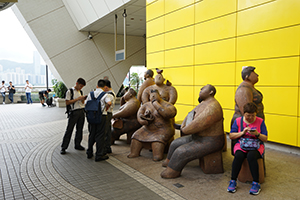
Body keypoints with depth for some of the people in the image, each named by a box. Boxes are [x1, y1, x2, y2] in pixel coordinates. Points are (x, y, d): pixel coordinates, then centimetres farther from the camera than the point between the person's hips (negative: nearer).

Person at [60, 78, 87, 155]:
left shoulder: (80, 92, 15)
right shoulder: (70, 91, -4)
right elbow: (67, 102, -11)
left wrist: (83, 99, -2)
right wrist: (77, 99, -15)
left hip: (81, 112, 6)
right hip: (74, 112, -6)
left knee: (79, 129, 11)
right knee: (69, 129, -3)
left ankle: (77, 144, 22)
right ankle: (63, 147, 2)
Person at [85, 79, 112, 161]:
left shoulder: (91, 94, 6)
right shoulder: (104, 94, -8)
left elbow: (86, 103, 6)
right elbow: (109, 103, -23)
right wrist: (106, 107, -4)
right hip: (101, 116, -5)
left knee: (91, 134, 17)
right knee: (100, 135, 2)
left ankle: (89, 153, 28)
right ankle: (99, 155, 7)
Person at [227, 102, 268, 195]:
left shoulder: (260, 121, 4)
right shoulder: (238, 121, 5)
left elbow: (265, 139, 3)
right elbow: (231, 136, 4)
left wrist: (257, 134, -17)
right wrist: (242, 133, -11)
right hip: (241, 145, 1)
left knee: (251, 156, -35)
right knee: (238, 155, -33)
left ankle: (256, 183, -24)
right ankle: (233, 181, -22)